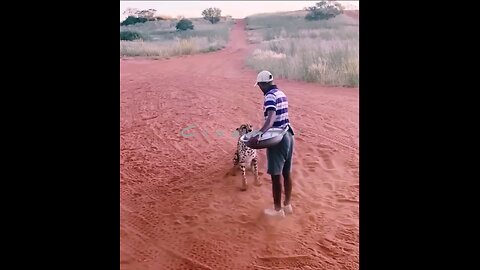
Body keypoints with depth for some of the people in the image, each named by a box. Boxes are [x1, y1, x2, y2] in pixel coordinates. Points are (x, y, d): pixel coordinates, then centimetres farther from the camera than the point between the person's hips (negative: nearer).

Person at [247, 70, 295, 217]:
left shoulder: (270, 95, -15)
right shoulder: (282, 94, 13)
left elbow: (271, 117, -31)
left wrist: (258, 135, -43)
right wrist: (262, 132, 31)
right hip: (288, 135, 9)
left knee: (276, 175, 2)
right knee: (286, 173, 16)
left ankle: (278, 209, 12)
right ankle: (287, 205, 28)